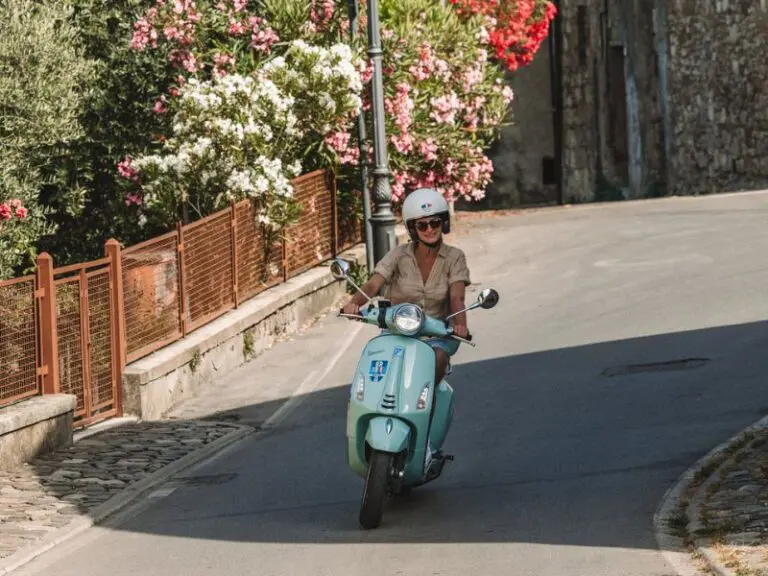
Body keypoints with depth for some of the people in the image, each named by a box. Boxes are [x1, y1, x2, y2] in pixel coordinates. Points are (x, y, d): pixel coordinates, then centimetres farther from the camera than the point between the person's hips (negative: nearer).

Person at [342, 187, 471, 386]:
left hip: (437, 334, -1)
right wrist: (354, 303, -35)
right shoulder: (399, 255, 0)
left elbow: (456, 298, -13)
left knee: (437, 357, -34)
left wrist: (460, 324, -35)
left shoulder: (454, 258, 0)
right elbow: (372, 285, -12)